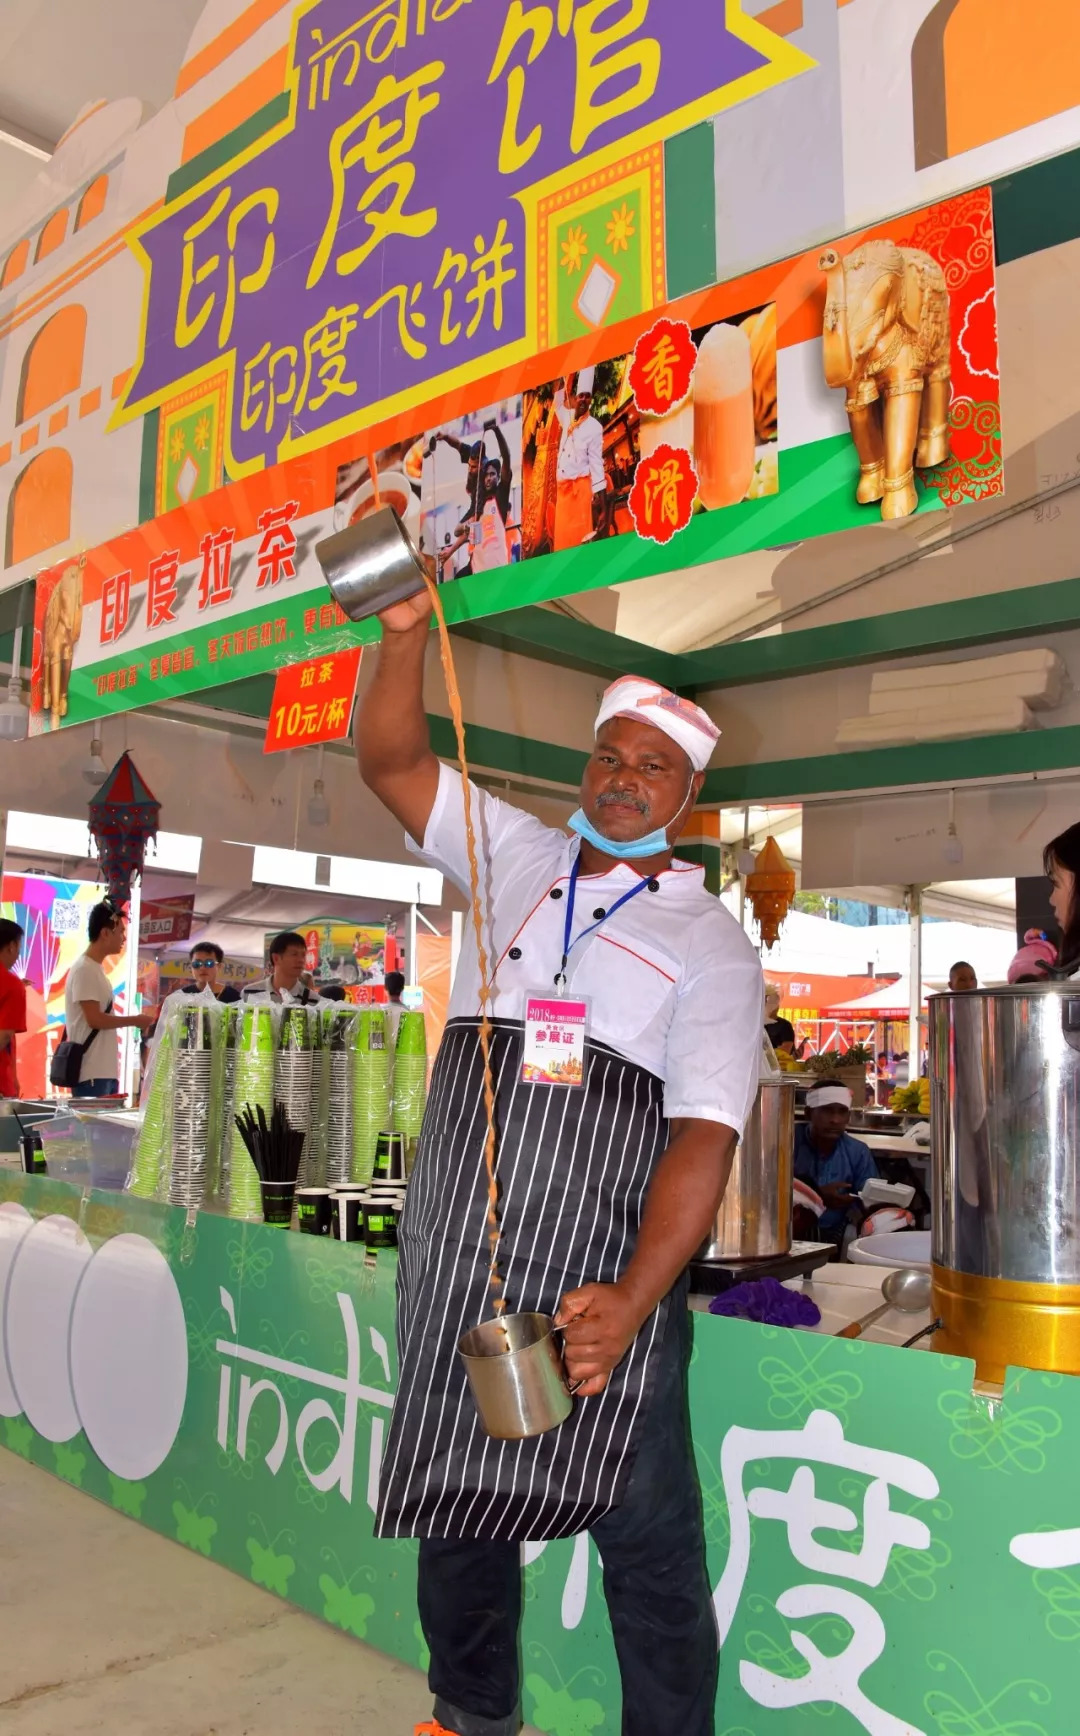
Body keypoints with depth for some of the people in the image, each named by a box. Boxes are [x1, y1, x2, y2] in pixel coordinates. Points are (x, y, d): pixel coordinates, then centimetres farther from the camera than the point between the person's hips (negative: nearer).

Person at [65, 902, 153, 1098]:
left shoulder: (97, 969, 16)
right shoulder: (84, 969, -12)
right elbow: (95, 1019, -17)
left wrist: (137, 1019, 13)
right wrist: (136, 1020, -7)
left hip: (106, 1071, 10)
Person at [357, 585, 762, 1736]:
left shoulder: (710, 942, -2)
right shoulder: (513, 857, 10)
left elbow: (704, 1138, -12)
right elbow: (391, 762, 3)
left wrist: (630, 1303, -24)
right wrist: (406, 633, -14)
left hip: (606, 1284, -3)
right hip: (456, 1268, 4)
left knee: (645, 1539, 4)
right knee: (456, 1505, 19)